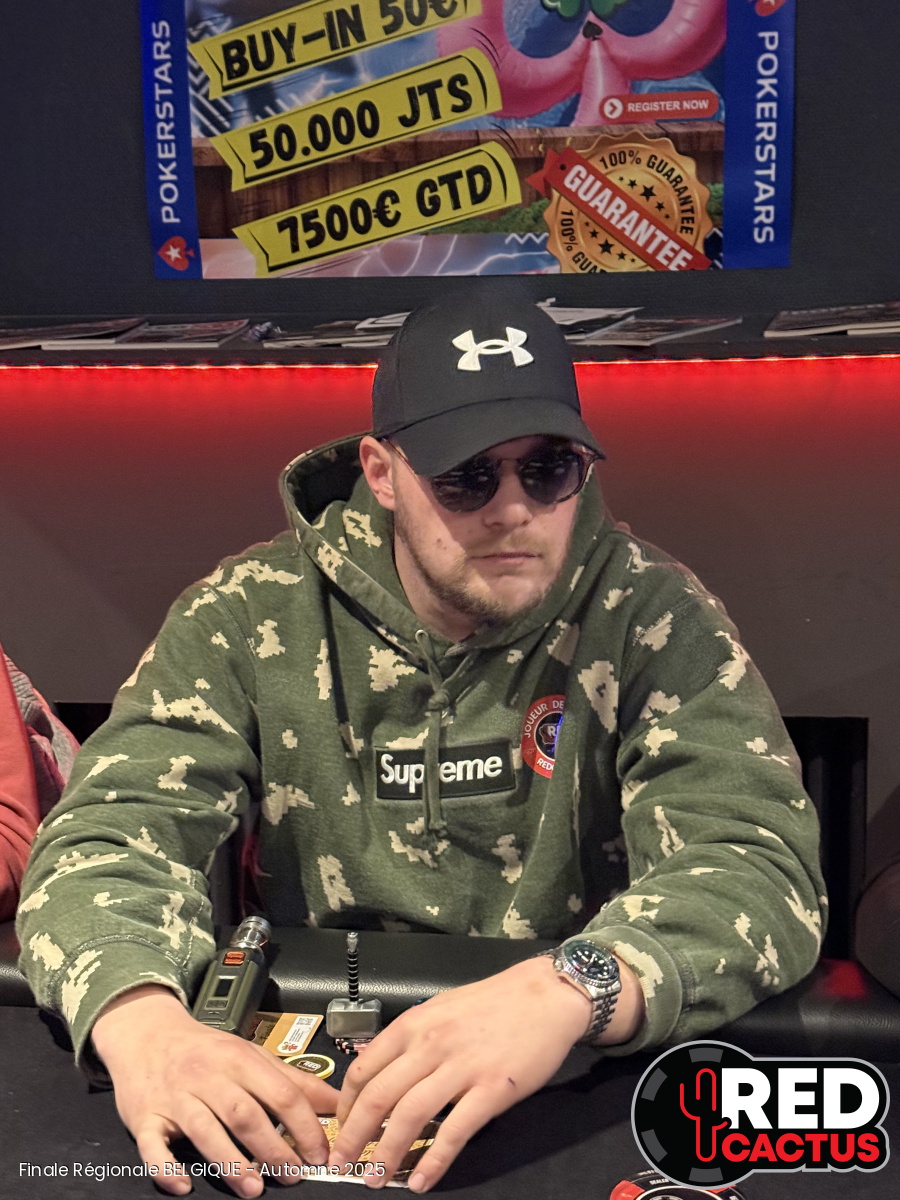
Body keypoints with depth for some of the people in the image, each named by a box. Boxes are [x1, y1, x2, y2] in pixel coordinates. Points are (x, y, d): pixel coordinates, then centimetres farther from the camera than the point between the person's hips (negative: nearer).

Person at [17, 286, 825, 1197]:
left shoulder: (653, 619, -8)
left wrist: (568, 989, -38)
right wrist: (141, 1020, -33)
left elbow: (758, 865, -17)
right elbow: (115, 833, -11)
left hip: (590, 1095, -1)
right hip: (303, 1080, 2)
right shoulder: (248, 618, -5)